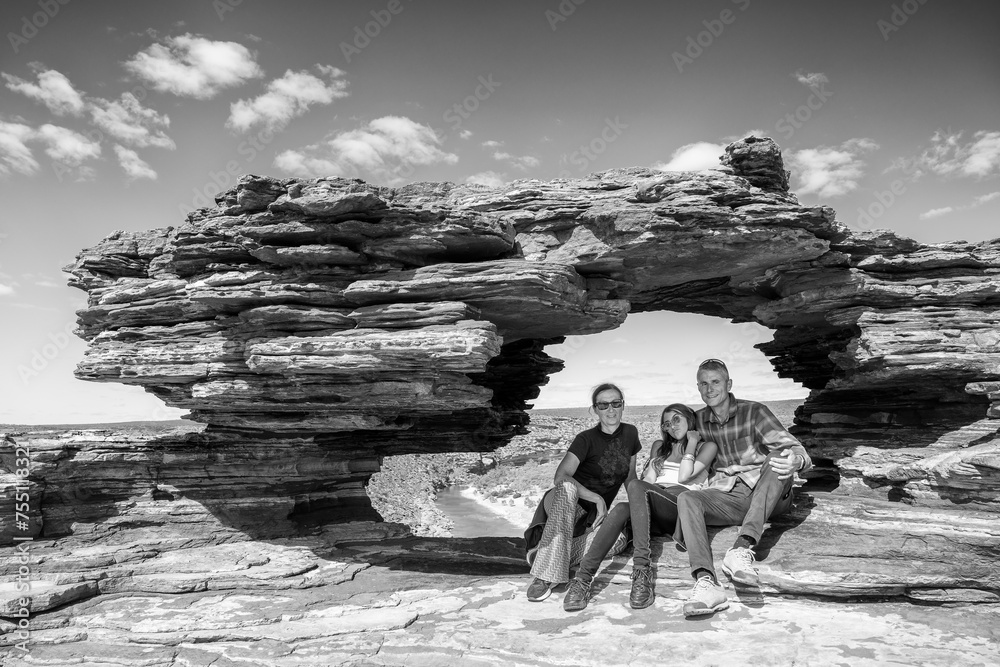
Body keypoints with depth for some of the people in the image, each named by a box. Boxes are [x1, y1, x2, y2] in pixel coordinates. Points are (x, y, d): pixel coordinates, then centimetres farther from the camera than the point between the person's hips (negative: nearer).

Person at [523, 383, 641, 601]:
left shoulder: (630, 433, 5)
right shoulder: (587, 439, -11)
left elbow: (630, 476, 18)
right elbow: (561, 477, -24)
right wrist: (597, 498, -28)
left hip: (593, 516, 4)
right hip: (564, 504, -4)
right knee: (567, 488, -40)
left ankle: (547, 551, -12)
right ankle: (546, 575, -40)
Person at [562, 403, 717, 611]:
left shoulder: (706, 446, 20)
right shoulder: (659, 446, 32)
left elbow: (684, 476, 2)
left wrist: (691, 442, 9)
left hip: (682, 510, -3)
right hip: (653, 515, 4)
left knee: (635, 486, -33)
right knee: (621, 510, -33)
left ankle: (642, 569, -44)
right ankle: (582, 579, -45)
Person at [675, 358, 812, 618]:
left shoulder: (754, 412, -1)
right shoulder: (698, 420, 10)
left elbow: (794, 448, -11)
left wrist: (796, 460, -37)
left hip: (768, 496, -2)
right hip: (727, 497, 2)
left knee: (778, 458, -32)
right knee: (686, 499, -27)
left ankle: (742, 548, -48)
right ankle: (706, 582, -49)